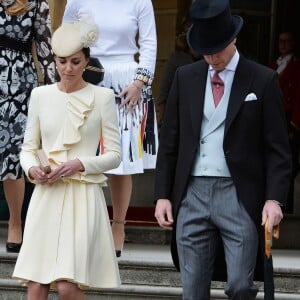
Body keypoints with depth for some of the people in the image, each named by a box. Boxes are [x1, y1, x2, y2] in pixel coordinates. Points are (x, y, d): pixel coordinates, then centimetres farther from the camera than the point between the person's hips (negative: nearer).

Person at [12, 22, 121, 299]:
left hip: (83, 197, -3)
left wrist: (79, 164, -15)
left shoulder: (102, 97, 1)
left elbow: (114, 154, 1)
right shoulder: (41, 95, 9)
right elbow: (28, 148, 14)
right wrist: (32, 169, -7)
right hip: (46, 196, 3)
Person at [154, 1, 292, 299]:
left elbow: (277, 148, 0)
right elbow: (169, 142, 13)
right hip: (191, 194, 3)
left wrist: (274, 199, -10)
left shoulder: (263, 80, 1)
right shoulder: (185, 78, 10)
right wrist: (163, 195, 7)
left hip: (239, 196, -3)